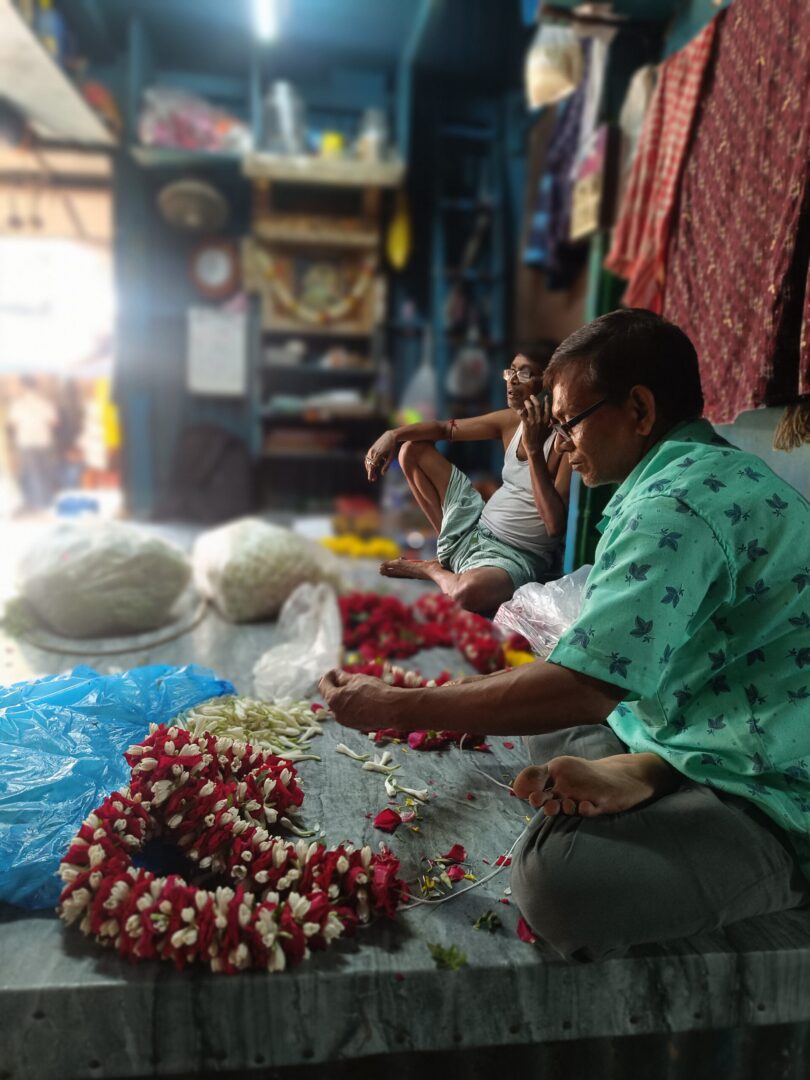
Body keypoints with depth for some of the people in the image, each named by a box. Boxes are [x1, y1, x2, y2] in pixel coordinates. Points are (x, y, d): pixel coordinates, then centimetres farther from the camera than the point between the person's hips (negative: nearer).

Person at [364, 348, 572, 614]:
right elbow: (444, 428, 9)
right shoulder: (511, 420, 1)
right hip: (476, 526, 7)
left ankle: (431, 569, -4)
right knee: (412, 449, 9)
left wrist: (534, 449, -29)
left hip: (517, 556, -7)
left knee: (470, 590, -44)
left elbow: (555, 526, -28)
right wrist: (393, 435, -10)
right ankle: (451, 548, 9)